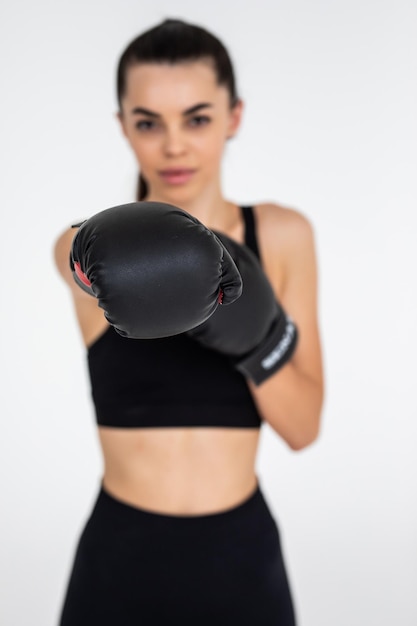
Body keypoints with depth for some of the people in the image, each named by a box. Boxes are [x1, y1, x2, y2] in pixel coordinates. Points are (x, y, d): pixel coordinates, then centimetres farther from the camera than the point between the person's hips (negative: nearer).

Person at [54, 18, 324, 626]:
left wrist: (256, 329, -22)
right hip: (119, 560, -1)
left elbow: (303, 426, -5)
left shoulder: (283, 235, -4)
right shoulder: (85, 249, -8)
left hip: (242, 559, 1)